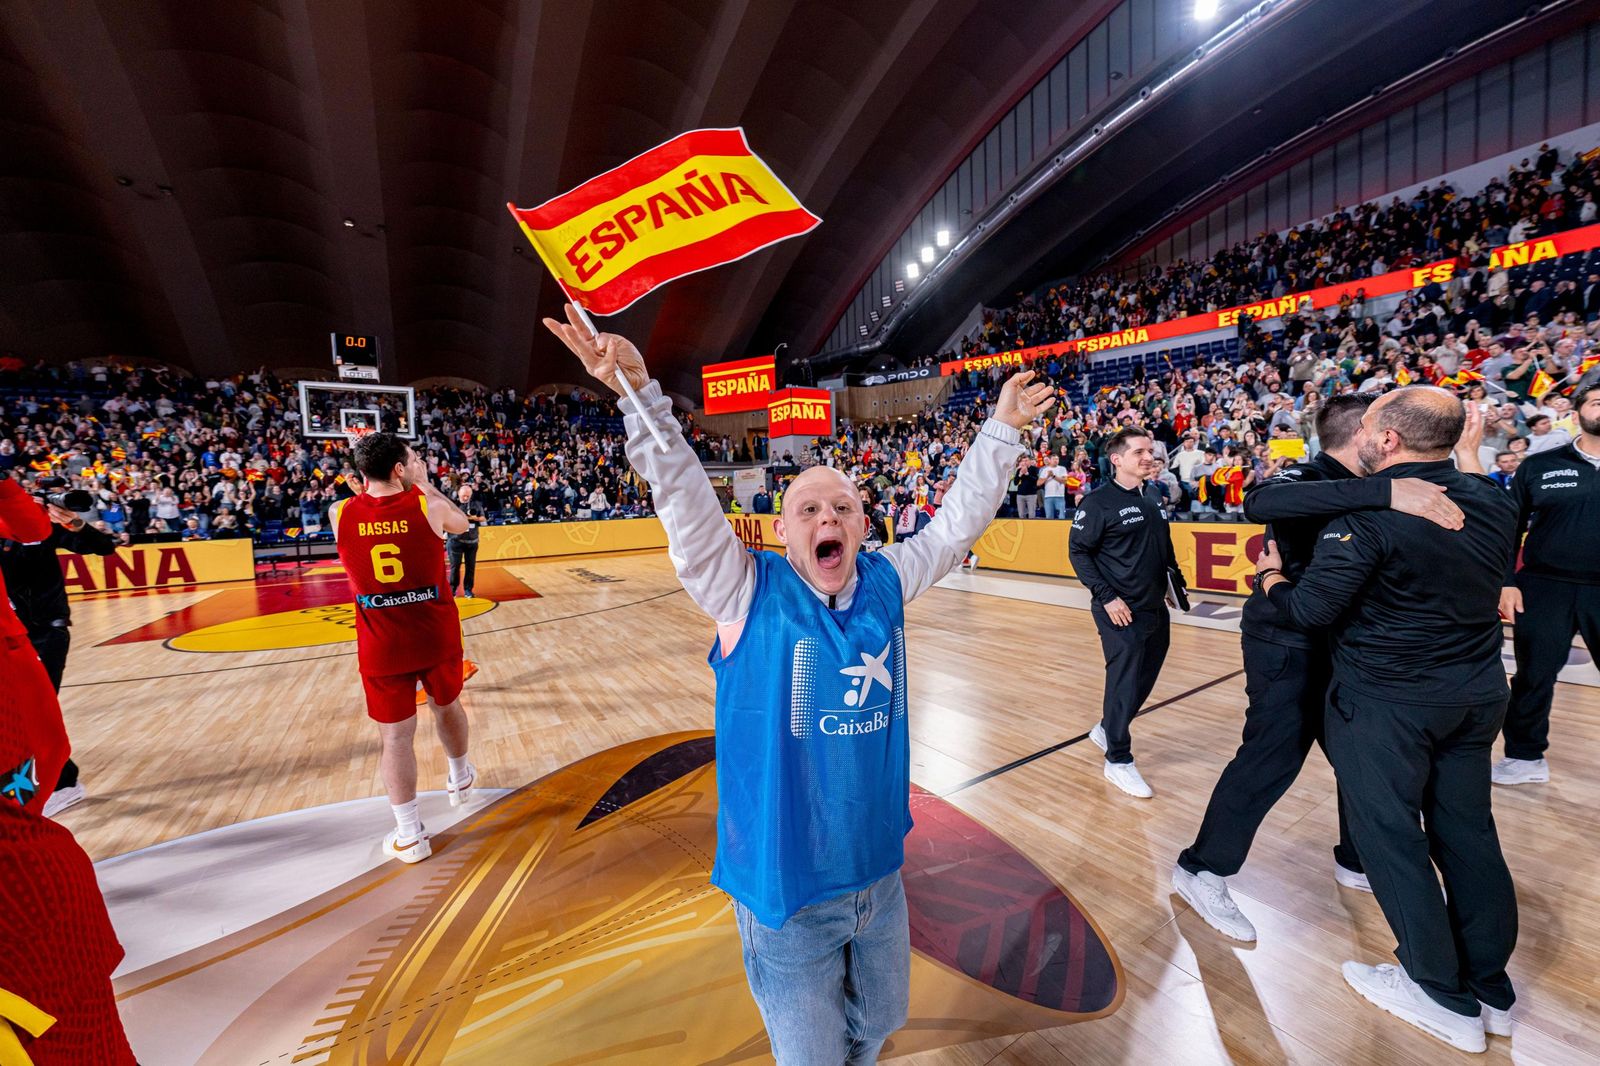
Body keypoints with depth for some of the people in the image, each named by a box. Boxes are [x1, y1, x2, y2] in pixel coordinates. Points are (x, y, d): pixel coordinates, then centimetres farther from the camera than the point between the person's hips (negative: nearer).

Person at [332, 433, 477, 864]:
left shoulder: (339, 513, -6)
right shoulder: (428, 505, -12)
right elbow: (462, 523, 10)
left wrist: (375, 476, 17)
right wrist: (424, 483, 15)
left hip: (381, 645, 0)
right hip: (436, 635, 0)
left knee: (395, 735, 8)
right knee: (447, 705, 24)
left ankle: (409, 835, 18)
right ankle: (460, 778, 46)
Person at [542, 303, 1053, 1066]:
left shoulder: (886, 582, -5)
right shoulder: (748, 594, -16)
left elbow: (959, 520, 3)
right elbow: (684, 498, -26)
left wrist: (1001, 430, 5)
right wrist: (640, 393, -34)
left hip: (880, 870, 5)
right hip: (787, 890, -4)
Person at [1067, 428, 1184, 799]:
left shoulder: (1154, 497, 10)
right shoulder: (1098, 502, -13)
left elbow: (1166, 547, 21)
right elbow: (1078, 552, -13)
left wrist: (1176, 580, 13)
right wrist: (1106, 596, -18)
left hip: (1156, 608, 8)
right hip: (1121, 611, -8)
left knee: (1145, 680, 16)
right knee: (1125, 683, -2)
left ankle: (1106, 729, 36)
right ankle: (1118, 760, 14)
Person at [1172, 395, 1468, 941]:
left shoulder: (1354, 490, 10)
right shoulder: (1304, 481, -17)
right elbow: (1260, 502, -43)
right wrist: (1384, 491, -47)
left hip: (1335, 646, 9)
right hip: (1287, 648, -9)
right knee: (1270, 760, -4)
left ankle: (1358, 861, 41)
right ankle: (1201, 870, 11)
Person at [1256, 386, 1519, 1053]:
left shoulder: (1366, 511, -22)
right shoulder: (1495, 503, 1)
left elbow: (1312, 609, -21)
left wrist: (1271, 578, -2)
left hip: (1387, 700, -7)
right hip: (1478, 693, 7)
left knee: (1390, 835, 8)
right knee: (1467, 831, 17)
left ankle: (1446, 997, 21)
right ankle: (1490, 987, 32)